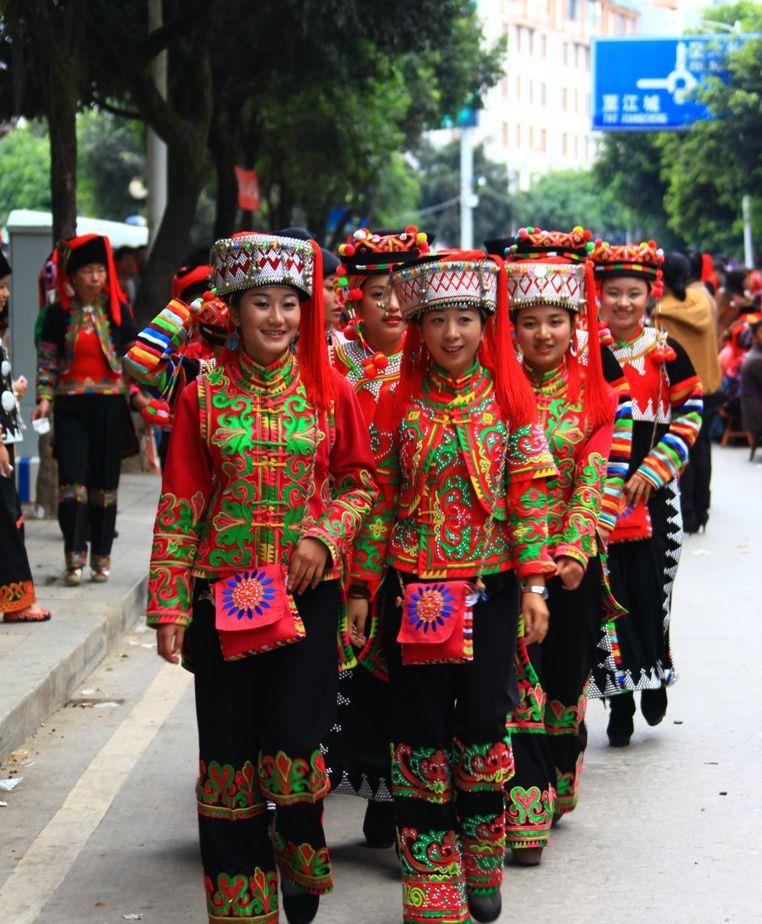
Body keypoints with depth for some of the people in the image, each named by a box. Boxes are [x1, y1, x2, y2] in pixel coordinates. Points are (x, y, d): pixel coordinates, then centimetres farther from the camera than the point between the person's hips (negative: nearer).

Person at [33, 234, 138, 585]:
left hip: (110, 404, 1)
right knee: (72, 479, -9)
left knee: (105, 481, 5)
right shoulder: (58, 314, 4)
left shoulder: (118, 311, 5)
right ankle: (74, 558, -7)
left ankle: (101, 557, 14)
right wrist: (44, 398, -6)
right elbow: (47, 360, 5)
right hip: (71, 407, -1)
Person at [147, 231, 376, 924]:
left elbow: (361, 482, 11)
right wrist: (169, 607, -1)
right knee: (229, 756, 4)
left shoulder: (330, 392, 2)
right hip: (224, 596, 1)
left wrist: (325, 534, -8)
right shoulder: (203, 395, 1)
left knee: (292, 749, -6)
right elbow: (179, 506, 2)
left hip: (308, 591, 0)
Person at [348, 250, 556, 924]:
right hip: (413, 587, 1)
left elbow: (528, 495, -1)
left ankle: (481, 869, 21)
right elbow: (379, 499, 3)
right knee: (420, 729, 3)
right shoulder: (398, 402, 1)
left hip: (491, 587, 0)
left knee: (483, 726, 3)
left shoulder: (510, 399, 0)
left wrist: (534, 582, -7)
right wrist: (362, 585, 1)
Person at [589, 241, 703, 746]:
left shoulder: (667, 352, 1)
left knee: (652, 585, 1)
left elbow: (689, 415, 0)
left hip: (652, 491, 0)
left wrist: (653, 470, -9)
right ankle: (619, 700, 6)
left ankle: (655, 676, 25)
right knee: (607, 589, -2)